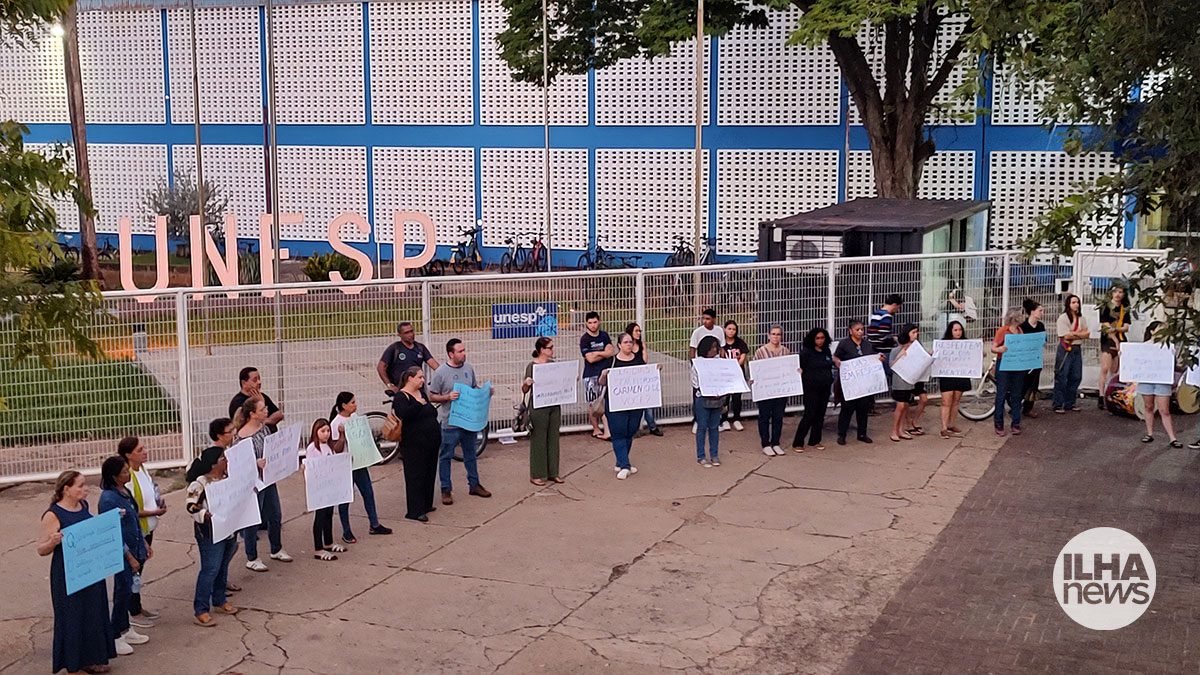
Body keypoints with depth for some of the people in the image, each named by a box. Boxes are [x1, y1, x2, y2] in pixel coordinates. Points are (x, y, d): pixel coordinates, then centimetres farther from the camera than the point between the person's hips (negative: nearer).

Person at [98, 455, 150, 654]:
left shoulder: (125, 492, 6)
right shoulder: (108, 499, -22)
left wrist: (144, 544, 18)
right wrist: (129, 557, -17)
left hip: (134, 550, 9)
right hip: (122, 554, -9)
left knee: (126, 591, 17)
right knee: (122, 592, 0)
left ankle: (125, 629, 29)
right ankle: (115, 637, 11)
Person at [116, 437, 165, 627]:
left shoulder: (142, 469, 2)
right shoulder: (127, 478, -25)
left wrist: (159, 506, -1)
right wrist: (154, 512, -20)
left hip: (147, 529, 8)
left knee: (139, 569, 20)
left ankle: (138, 607, 34)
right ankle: (134, 614, 18)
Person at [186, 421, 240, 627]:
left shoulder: (228, 479, 5)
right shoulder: (200, 483, -18)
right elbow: (191, 506, -20)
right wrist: (206, 516, -32)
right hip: (210, 532, -8)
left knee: (223, 566, 18)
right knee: (210, 569, -6)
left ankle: (219, 600, 34)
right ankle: (200, 611, 0)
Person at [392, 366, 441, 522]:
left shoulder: (421, 393, 13)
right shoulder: (401, 397, -12)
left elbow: (432, 414, 23)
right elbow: (403, 415, -31)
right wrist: (418, 404, -34)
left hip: (431, 441, 8)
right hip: (414, 444, -8)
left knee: (430, 473, 13)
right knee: (416, 476, -5)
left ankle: (426, 504, 25)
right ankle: (415, 511, -2)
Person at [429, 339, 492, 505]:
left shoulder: (469, 368, 4)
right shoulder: (440, 373, -12)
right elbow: (432, 397, -8)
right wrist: (448, 397, -24)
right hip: (449, 422, -5)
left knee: (470, 454, 17)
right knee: (446, 457, 4)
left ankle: (474, 485, 30)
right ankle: (446, 490, 14)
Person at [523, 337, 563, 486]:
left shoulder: (553, 364, 8)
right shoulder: (532, 366, -9)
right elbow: (524, 390, -8)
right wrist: (526, 383, -30)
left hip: (554, 406, 6)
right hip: (538, 407, -6)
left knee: (553, 439, 11)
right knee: (538, 440, 1)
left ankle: (552, 472, 21)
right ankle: (537, 475, 10)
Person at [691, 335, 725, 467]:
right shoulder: (697, 363, -6)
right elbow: (696, 383, -8)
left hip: (717, 399, 3)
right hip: (702, 399, -3)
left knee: (714, 427, 11)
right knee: (702, 427, 3)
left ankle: (714, 455, 19)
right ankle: (701, 457, 10)